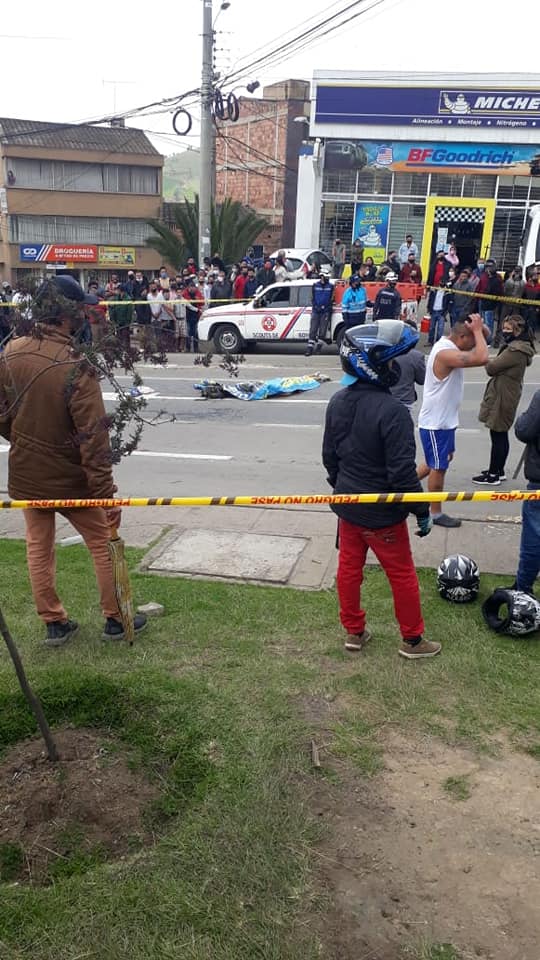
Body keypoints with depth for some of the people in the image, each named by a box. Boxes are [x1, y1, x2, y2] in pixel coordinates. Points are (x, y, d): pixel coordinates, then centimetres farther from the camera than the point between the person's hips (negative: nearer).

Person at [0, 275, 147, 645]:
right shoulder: (75, 368, -25)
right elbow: (93, 437, -25)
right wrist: (105, 492, -20)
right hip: (68, 477, -5)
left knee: (39, 549, 17)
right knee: (103, 543, 13)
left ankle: (54, 623, 28)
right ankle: (115, 618, 25)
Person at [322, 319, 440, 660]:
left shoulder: (338, 402, -3)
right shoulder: (392, 411, -27)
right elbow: (402, 472, -25)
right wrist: (422, 510, -12)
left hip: (347, 505, 7)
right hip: (381, 513, -7)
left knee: (349, 568, 17)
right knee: (402, 576, 11)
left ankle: (354, 632, 33)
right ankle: (412, 640, 27)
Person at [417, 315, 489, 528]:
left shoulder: (448, 345, 4)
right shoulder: (445, 353, -27)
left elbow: (484, 336, 14)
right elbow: (482, 358, -36)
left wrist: (479, 328, -7)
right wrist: (477, 329, -25)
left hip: (443, 419, 10)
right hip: (436, 423, -10)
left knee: (436, 463, 23)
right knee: (438, 467, 5)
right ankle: (436, 513, 19)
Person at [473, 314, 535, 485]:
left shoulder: (515, 351, -21)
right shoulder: (518, 347, 12)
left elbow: (491, 368, -18)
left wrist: (488, 360, 1)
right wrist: (493, 362, -4)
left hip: (502, 399, -10)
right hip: (504, 396, 10)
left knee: (497, 436, -2)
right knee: (501, 435, 18)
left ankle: (493, 475, 6)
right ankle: (499, 471, 29)